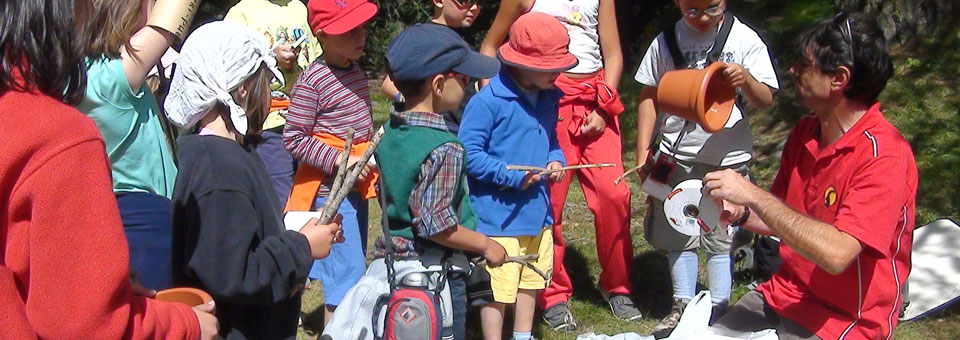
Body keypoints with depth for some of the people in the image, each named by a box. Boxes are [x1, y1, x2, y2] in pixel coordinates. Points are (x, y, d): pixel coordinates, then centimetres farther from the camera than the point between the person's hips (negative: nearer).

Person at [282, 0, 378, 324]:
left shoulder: (356, 71, 9)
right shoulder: (311, 81, -16)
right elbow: (293, 139, -18)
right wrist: (338, 160, -22)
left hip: (358, 185, 9)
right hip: (330, 190, -9)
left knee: (356, 266, 18)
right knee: (346, 272, -7)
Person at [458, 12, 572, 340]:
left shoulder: (548, 98, 6)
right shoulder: (487, 101, -19)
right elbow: (469, 154, -20)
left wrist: (556, 160, -2)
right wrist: (513, 177, -21)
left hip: (537, 212, 8)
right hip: (498, 214, -8)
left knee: (531, 280, 21)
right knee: (497, 287, -2)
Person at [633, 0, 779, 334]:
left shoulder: (745, 40, -3)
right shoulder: (666, 42, 1)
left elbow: (765, 100, 0)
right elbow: (649, 95, 8)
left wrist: (746, 79, -22)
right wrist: (642, 151, 3)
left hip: (727, 158, -2)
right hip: (676, 156, 2)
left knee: (720, 238, 4)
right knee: (678, 235, 11)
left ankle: (718, 310, 17)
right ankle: (683, 307, 24)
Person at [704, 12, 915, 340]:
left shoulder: (886, 155, -20)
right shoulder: (805, 132, 4)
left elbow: (836, 253, -31)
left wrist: (753, 195, -27)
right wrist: (741, 213, -6)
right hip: (783, 296, 7)